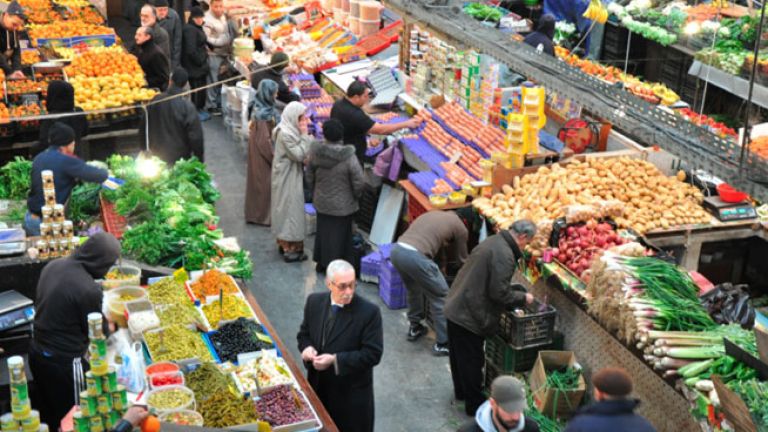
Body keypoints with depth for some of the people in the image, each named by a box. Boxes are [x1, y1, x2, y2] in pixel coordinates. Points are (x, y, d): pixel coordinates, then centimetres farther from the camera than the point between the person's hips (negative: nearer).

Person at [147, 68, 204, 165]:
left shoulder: (155, 100, -8)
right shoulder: (187, 106, -21)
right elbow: (195, 136, -18)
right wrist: (199, 159, -5)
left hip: (157, 154, 4)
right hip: (179, 158, -4)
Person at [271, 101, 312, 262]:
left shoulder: (291, 131, 6)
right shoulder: (285, 134, -24)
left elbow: (300, 154, 12)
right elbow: (299, 154, -24)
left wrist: (303, 134, -1)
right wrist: (304, 135, -19)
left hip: (291, 177, 10)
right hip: (287, 178, -10)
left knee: (286, 209, 18)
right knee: (290, 209, -3)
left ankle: (283, 243, 30)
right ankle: (290, 249, 4)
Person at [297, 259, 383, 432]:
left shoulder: (369, 312, -19)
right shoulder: (314, 302, -4)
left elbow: (373, 353, -19)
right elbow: (304, 333, 10)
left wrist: (336, 360, -25)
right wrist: (307, 347, -13)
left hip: (352, 392, -4)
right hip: (318, 386, 4)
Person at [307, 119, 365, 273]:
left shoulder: (315, 153, -11)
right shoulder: (348, 157, -24)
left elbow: (309, 176, 2)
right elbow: (360, 181, -19)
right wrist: (356, 195, 1)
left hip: (321, 202, 4)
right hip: (342, 205, -4)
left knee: (323, 231, 20)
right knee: (339, 234, 10)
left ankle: (321, 263, 32)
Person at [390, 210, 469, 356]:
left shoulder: (433, 214, 27)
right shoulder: (460, 227, 9)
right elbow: (461, 260, 20)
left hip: (396, 250, 7)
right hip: (415, 256, -7)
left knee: (414, 290, 31)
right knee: (441, 297, 8)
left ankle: (414, 328, 43)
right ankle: (442, 344, 13)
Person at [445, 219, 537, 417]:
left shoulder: (493, 241, 9)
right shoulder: (504, 255, -23)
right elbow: (499, 293, -23)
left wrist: (516, 294, 18)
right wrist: (523, 297, -7)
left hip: (455, 308, 10)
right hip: (470, 317, -10)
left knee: (460, 356, 24)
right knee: (472, 361, 5)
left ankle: (461, 391, 42)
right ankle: (475, 404, 18)